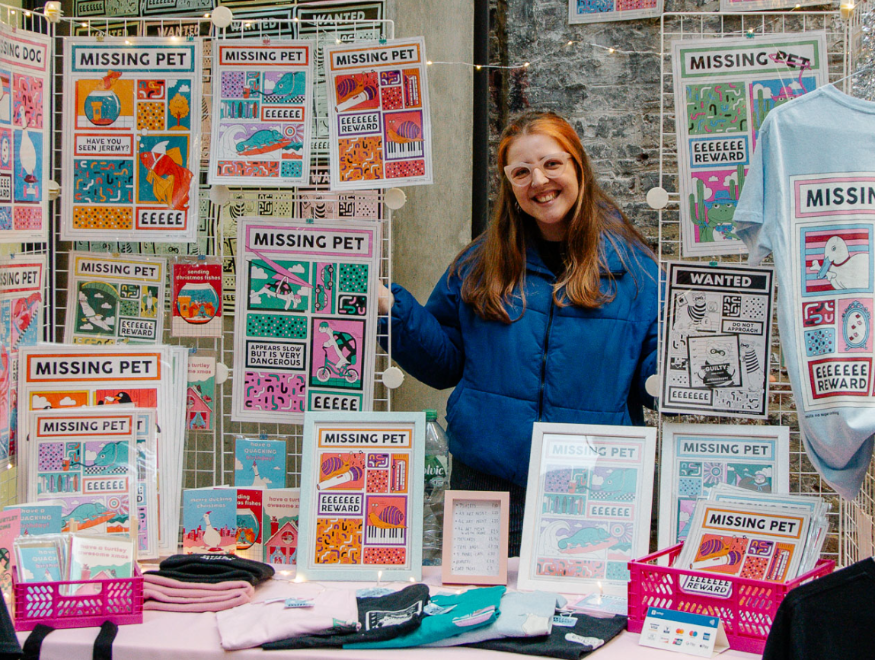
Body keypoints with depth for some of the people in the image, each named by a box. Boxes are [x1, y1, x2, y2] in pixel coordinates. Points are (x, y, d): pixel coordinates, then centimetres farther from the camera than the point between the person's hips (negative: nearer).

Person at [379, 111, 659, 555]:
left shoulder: (631, 265, 3)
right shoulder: (481, 264, 7)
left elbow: (655, 371, 2)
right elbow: (445, 361, 9)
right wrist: (393, 309, -3)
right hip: (488, 481, 1)